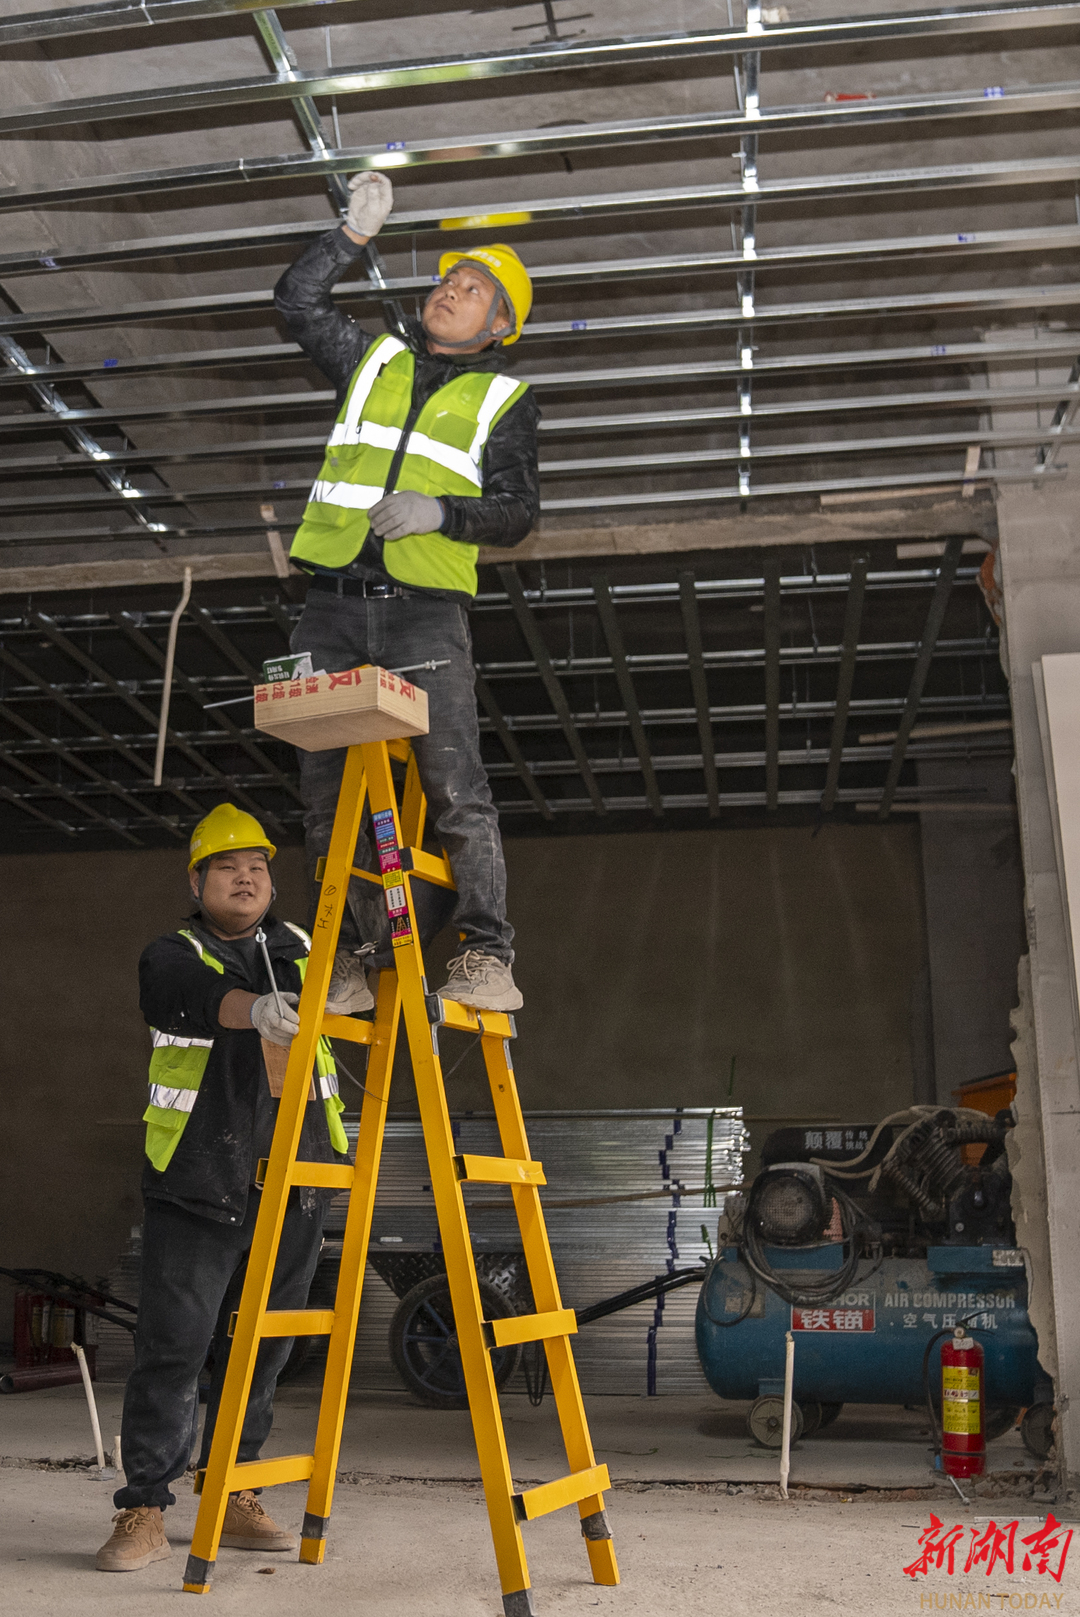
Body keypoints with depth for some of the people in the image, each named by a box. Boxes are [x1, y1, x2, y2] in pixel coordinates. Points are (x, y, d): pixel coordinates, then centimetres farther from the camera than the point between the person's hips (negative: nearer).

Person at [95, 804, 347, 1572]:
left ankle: (234, 1501, 21)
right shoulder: (173, 957, -1)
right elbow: (203, 998, -23)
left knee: (260, 1352, 9)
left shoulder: (300, 949, 14)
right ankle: (144, 1511, 5)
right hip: (198, 1189, -4)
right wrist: (256, 1009, -43)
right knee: (173, 1348, -6)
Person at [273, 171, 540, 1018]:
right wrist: (357, 231, 12)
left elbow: (518, 511, 5)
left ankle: (485, 953, -10)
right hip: (334, 604, 3)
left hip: (426, 608, -3)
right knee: (329, 791, -1)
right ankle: (353, 957, 5)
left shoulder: (505, 399, 13)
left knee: (454, 784, -15)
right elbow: (297, 299, 21)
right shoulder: (374, 359, 21)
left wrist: (441, 512, -12)